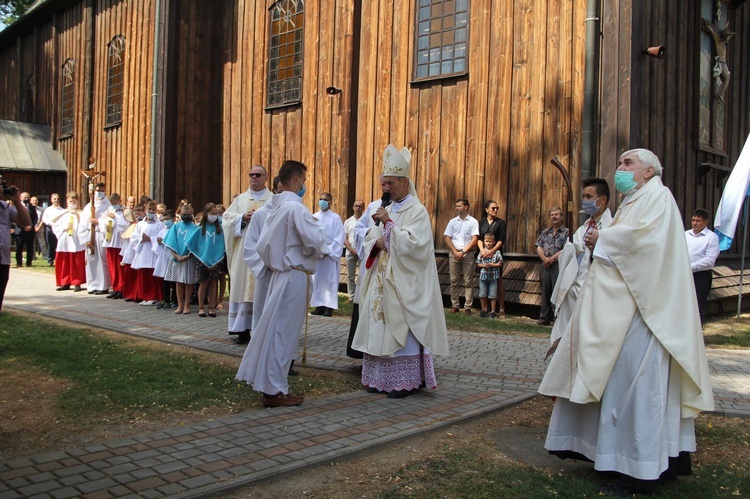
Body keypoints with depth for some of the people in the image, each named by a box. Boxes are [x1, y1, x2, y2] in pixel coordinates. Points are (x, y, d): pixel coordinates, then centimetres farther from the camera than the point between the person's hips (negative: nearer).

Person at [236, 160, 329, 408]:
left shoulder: (276, 208, 12)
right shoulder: (295, 207, -16)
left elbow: (262, 245, 15)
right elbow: (315, 241, -22)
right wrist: (324, 248, -2)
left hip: (279, 273, 9)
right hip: (295, 276, -9)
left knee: (273, 327, 16)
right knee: (283, 331, -2)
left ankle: (261, 377, 27)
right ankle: (274, 390, 7)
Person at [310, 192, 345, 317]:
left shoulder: (335, 217, -1)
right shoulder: (314, 217, 10)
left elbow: (340, 237, -6)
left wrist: (328, 251, -13)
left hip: (330, 254, -4)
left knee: (329, 280, -3)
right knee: (317, 280, 4)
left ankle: (329, 307, -1)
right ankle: (319, 306, 9)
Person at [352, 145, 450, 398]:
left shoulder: (417, 211, -7)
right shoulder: (387, 210, 15)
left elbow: (413, 243, -19)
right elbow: (368, 240, 16)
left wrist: (388, 223, -18)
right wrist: (377, 243, -6)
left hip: (403, 285, -7)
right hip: (381, 283, 7)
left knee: (401, 329, -5)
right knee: (380, 329, 8)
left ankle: (405, 381, 3)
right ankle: (380, 377, 17)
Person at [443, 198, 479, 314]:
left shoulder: (473, 222, 2)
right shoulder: (452, 221, 11)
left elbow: (474, 240, -5)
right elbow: (447, 238, 6)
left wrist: (463, 252, -12)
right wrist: (455, 252, -7)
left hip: (468, 254, -3)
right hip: (454, 253, 3)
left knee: (468, 282, -1)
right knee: (454, 281, 4)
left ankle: (467, 307, 2)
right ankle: (455, 305, 11)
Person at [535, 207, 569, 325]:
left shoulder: (566, 233, 1)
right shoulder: (545, 232, 16)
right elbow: (539, 248, 7)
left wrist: (551, 259, -13)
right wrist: (545, 259, -11)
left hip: (559, 267, -5)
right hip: (545, 266, 5)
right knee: (545, 292, 8)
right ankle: (544, 318, 15)